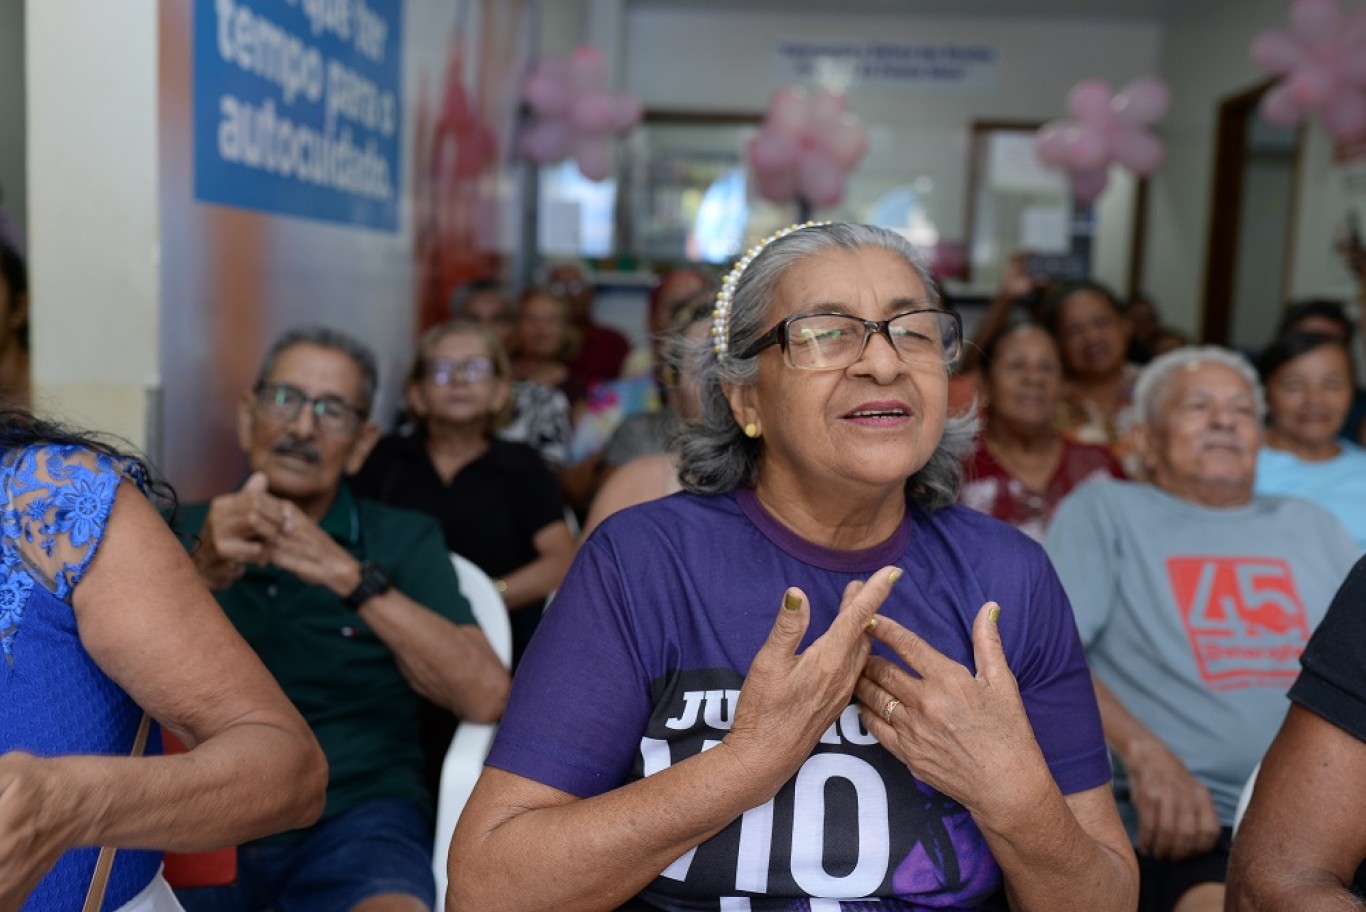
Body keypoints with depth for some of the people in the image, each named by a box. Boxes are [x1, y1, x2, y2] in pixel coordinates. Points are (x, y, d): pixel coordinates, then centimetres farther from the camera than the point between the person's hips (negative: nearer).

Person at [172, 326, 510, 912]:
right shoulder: (183, 530, 11)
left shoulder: (405, 539, 6)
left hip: (355, 816, -1)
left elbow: (486, 698, -9)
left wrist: (351, 577, -19)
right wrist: (202, 574, -21)